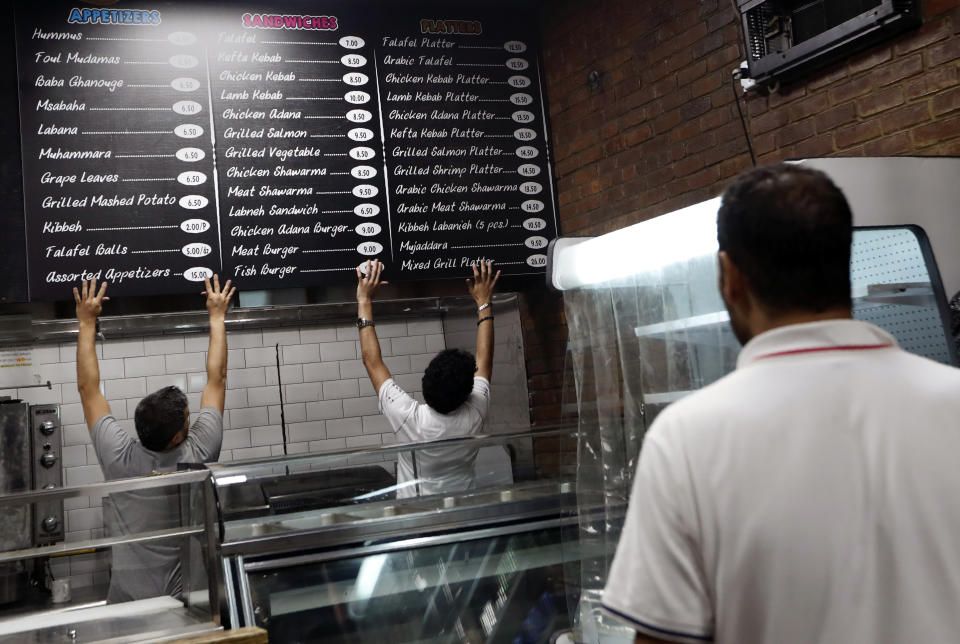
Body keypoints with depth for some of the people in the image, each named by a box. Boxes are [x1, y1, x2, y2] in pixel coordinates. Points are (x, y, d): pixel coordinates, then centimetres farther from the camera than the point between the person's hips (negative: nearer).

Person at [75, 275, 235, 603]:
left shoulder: (118, 458, -13)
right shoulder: (199, 454, -14)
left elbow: (88, 388, 0)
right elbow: (217, 380, -2)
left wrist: (87, 323, 7)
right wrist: (217, 317, 8)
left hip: (127, 600, 1)